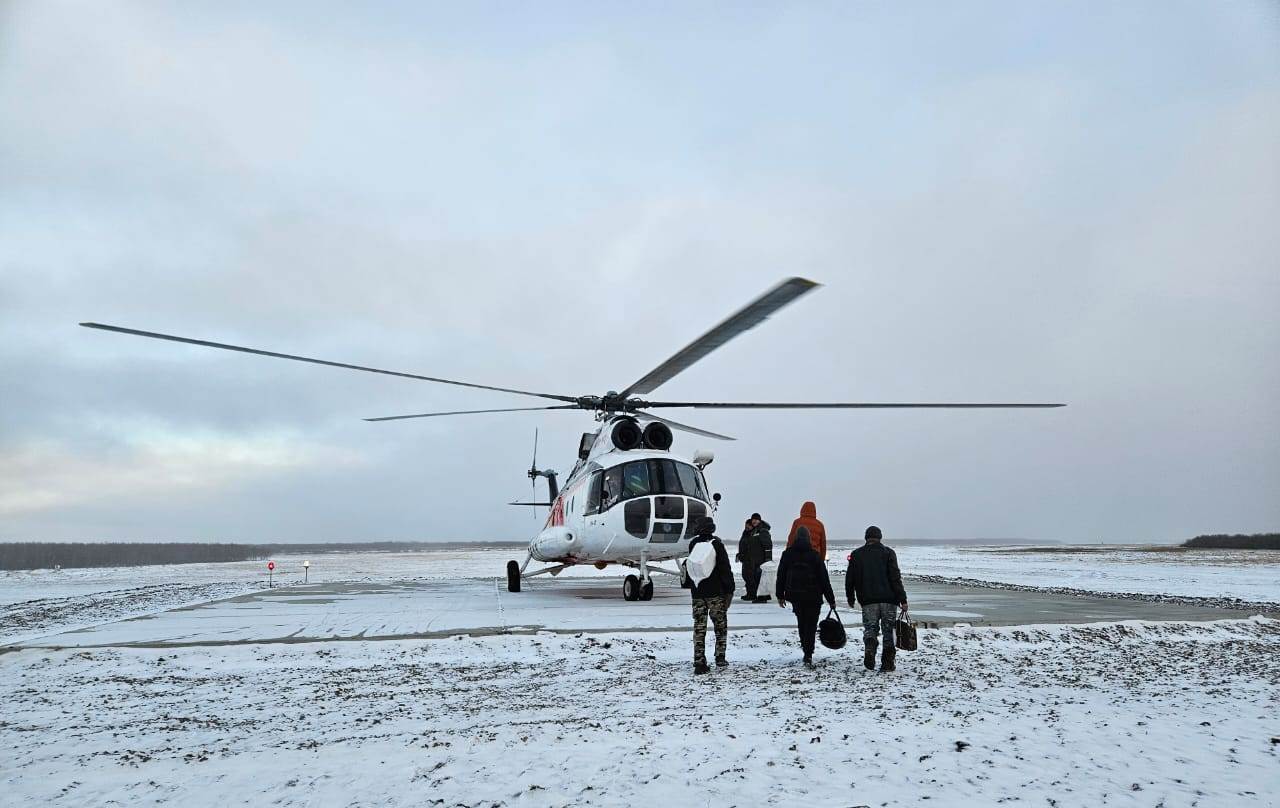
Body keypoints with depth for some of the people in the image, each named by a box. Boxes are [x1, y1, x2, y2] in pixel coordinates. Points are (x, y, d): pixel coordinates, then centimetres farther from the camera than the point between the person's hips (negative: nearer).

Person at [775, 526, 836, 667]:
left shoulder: (787, 554, 1)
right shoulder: (815, 555, -8)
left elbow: (781, 576, 5)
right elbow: (824, 579, -5)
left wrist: (780, 595, 13)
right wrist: (831, 599, 1)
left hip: (794, 595, 3)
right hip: (813, 596, -3)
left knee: (801, 622, 22)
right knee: (811, 625, 1)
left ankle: (805, 646, 28)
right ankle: (808, 656, -5)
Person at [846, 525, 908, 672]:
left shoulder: (856, 554, 9)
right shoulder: (888, 553, 2)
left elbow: (849, 579, 10)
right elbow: (895, 578, -6)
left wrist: (850, 598, 21)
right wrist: (903, 599, -6)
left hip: (868, 601, 1)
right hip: (889, 599, -1)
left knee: (870, 629, 8)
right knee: (888, 631, 8)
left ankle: (869, 649, -20)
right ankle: (887, 663, 7)